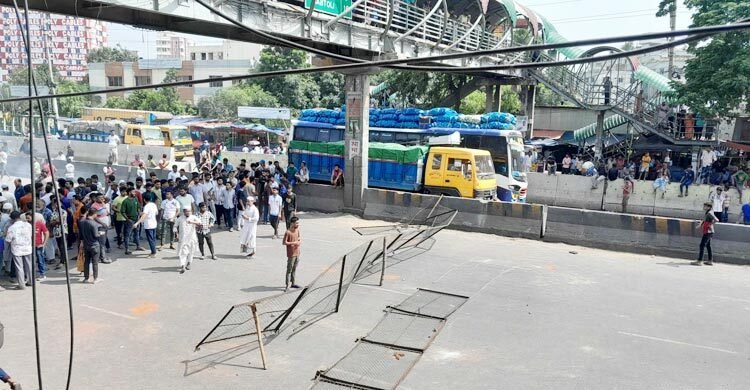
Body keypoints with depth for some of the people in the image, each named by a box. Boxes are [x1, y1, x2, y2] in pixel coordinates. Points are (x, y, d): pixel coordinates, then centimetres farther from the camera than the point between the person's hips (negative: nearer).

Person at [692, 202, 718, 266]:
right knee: (708, 246, 14)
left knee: (702, 245, -8)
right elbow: (704, 220, 24)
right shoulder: (706, 213, 12)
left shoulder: (710, 213, -16)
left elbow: (716, 220, -29)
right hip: (706, 232, 10)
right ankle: (710, 261, 20)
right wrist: (700, 225, 9)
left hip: (708, 232, -10)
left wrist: (711, 224, -16)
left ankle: (699, 261, -7)